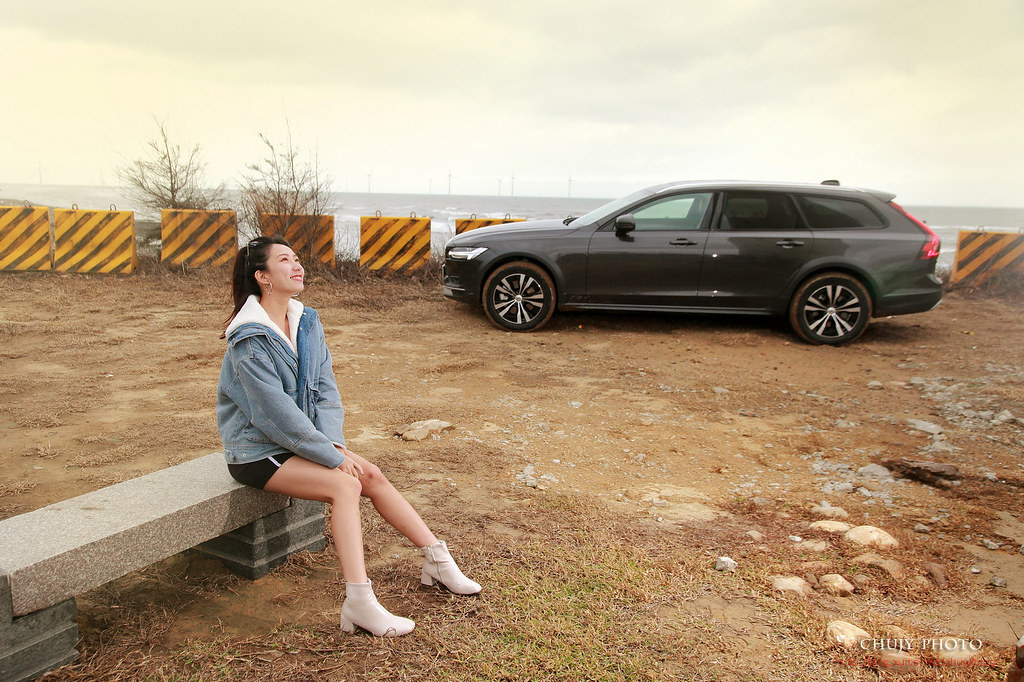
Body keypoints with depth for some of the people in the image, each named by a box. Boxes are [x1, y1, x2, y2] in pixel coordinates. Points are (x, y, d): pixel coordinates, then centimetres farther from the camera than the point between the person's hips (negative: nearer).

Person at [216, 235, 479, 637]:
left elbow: (325, 389, 2)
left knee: (373, 476, -5)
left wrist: (334, 442, -13)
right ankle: (358, 604, -25)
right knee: (345, 486, -24)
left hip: (301, 440, 7)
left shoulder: (307, 322, 3)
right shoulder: (249, 340, -20)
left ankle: (437, 560, 3)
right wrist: (333, 456, -21)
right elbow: (277, 413, -23)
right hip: (256, 452, -7)